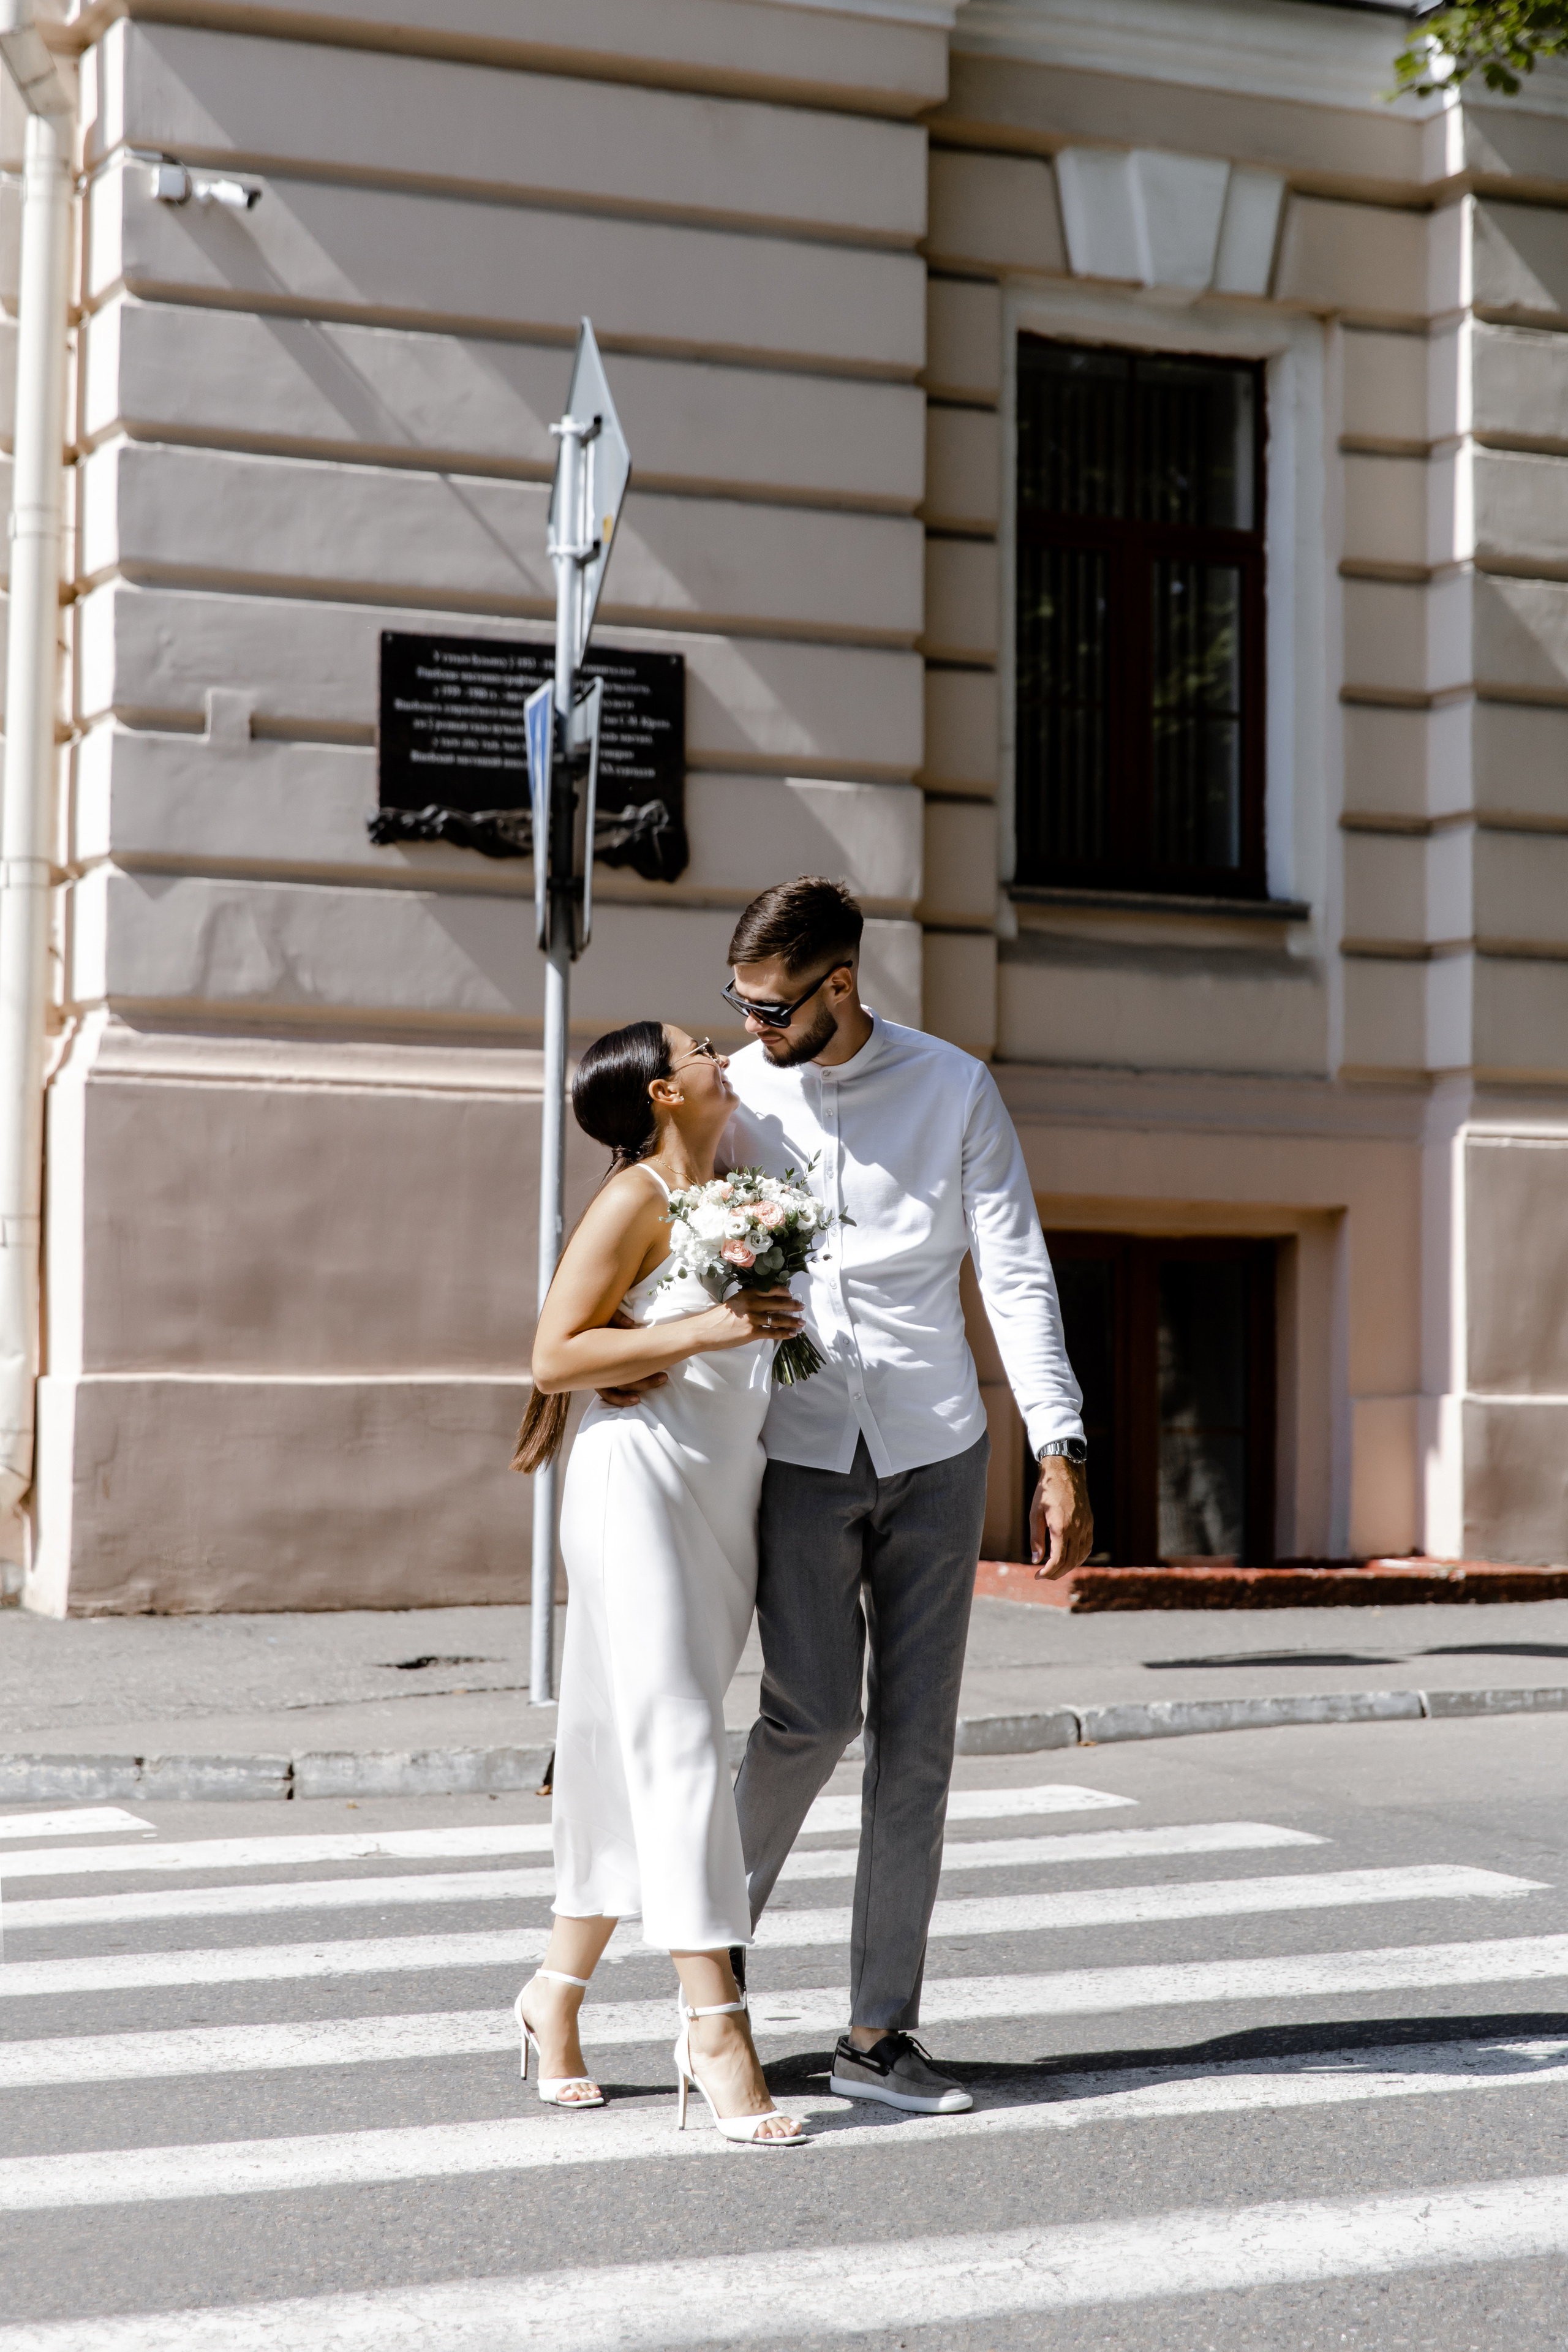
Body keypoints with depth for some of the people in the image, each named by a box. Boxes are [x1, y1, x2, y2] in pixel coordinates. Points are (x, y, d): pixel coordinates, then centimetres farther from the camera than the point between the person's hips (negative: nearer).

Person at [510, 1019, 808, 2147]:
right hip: (641, 1483, -8)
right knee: (675, 1741, -11)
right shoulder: (635, 1199, -7)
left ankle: (559, 1990, 21)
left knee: (634, 1752, 10)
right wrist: (704, 1330, -17)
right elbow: (555, 1356, -11)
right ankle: (717, 2025, -13)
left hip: (726, 1496, 8)